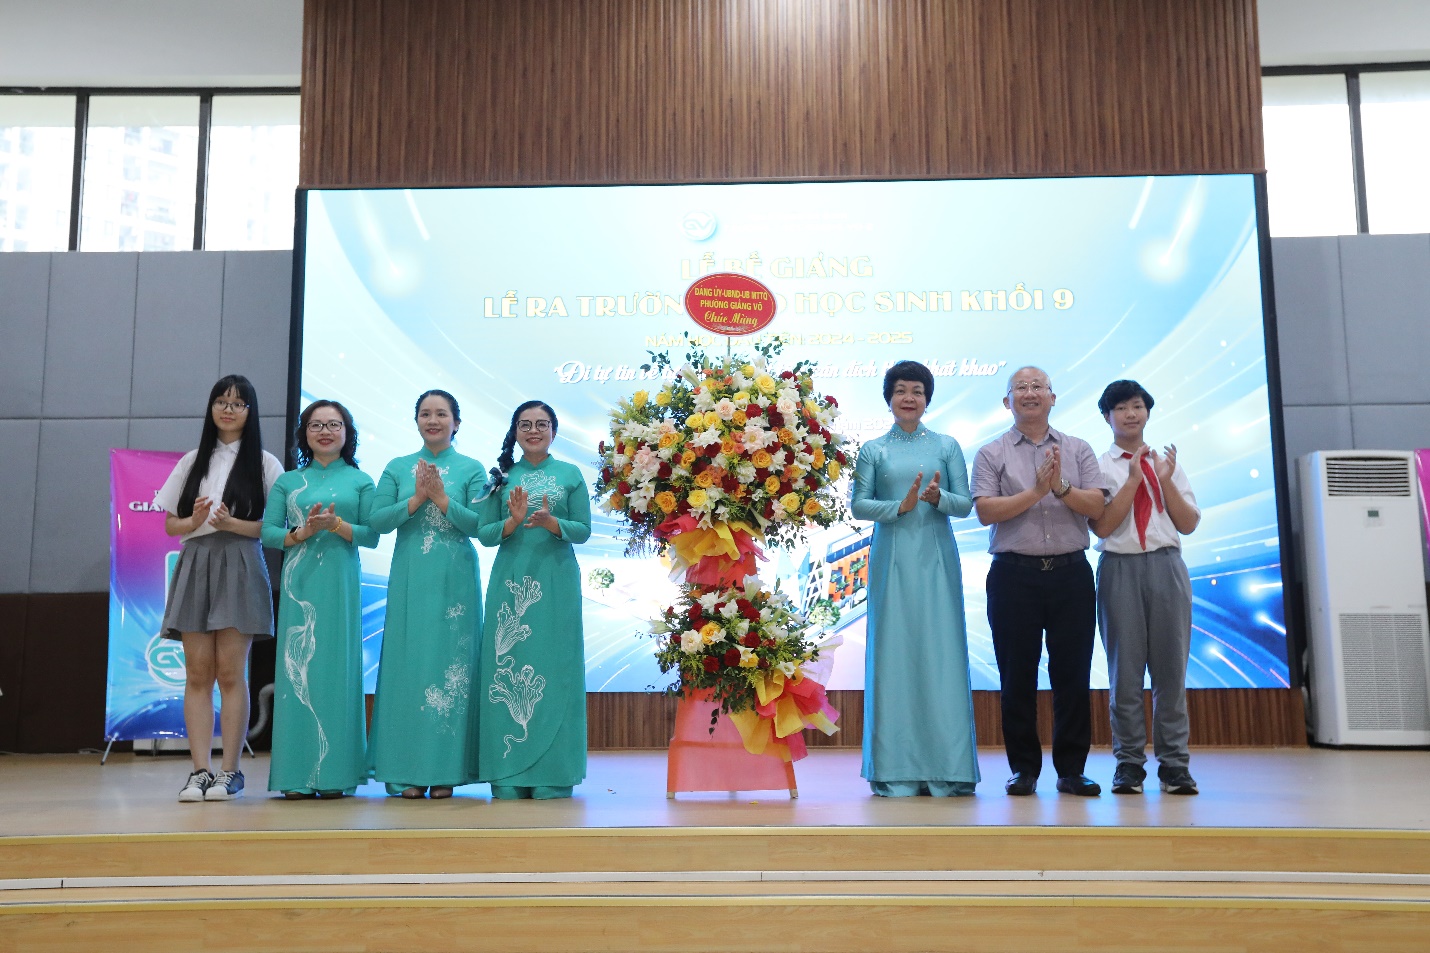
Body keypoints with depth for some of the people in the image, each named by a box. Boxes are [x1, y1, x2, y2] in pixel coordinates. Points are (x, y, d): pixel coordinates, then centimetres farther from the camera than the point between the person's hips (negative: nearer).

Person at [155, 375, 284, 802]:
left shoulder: (264, 463, 6)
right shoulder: (192, 461, 16)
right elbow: (171, 525, 13)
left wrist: (231, 524, -14)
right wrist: (194, 522, -8)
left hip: (239, 569, -3)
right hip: (195, 567, 3)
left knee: (230, 671, -6)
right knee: (197, 673, 0)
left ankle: (230, 772, -1)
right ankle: (200, 771, 2)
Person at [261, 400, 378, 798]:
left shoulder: (360, 481, 9)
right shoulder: (288, 481, 13)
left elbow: (373, 535, 1)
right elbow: (267, 531, 6)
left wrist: (336, 524, -13)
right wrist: (301, 533, -10)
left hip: (340, 584, -1)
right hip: (298, 584, 1)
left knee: (337, 667, -2)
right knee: (296, 668, -2)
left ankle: (334, 774, 3)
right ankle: (296, 775, 3)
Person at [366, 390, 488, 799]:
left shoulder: (472, 469, 6)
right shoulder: (398, 468, 11)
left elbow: (479, 524, -4)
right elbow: (376, 521, 0)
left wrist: (440, 496, -12)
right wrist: (417, 498, -10)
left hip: (455, 581, -1)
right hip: (409, 581, 2)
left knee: (450, 664, -2)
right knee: (409, 663, 0)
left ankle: (445, 771, 4)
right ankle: (408, 772, 5)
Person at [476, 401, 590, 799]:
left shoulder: (570, 474, 7)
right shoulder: (503, 477, 10)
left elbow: (584, 530, 2)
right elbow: (484, 533, 5)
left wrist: (551, 522, -16)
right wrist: (514, 520, -13)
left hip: (556, 583, -1)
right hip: (510, 582, 1)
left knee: (552, 669, -3)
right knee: (507, 667, -1)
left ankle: (552, 778, 4)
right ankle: (508, 778, 5)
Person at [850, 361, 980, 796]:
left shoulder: (946, 446, 10)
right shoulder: (873, 450, 9)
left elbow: (966, 504, 6)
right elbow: (858, 505, 1)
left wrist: (939, 497, -14)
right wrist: (900, 505, -13)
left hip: (936, 560, 0)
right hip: (892, 559, 0)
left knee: (940, 652, -2)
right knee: (893, 652, -2)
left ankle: (946, 768, 5)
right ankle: (896, 770, 4)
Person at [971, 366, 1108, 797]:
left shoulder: (1078, 450, 12)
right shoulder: (992, 454, 6)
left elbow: (1096, 506, 1)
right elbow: (985, 511, -7)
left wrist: (1061, 487, -14)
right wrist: (1035, 492, -13)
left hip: (1070, 572, 2)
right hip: (1015, 574, -1)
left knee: (1072, 673, 4)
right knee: (1017, 676, 3)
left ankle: (1071, 769, 13)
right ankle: (1023, 768, 14)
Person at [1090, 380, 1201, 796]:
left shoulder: (1167, 463, 12)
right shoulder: (1099, 466, 3)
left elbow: (1189, 523, 7)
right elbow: (1102, 526, -8)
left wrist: (1165, 480, -6)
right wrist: (1134, 478, -12)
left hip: (1167, 567, 2)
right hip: (1120, 569, -2)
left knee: (1171, 667, 4)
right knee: (1124, 669, 2)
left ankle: (1174, 764, 13)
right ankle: (1129, 763, 11)